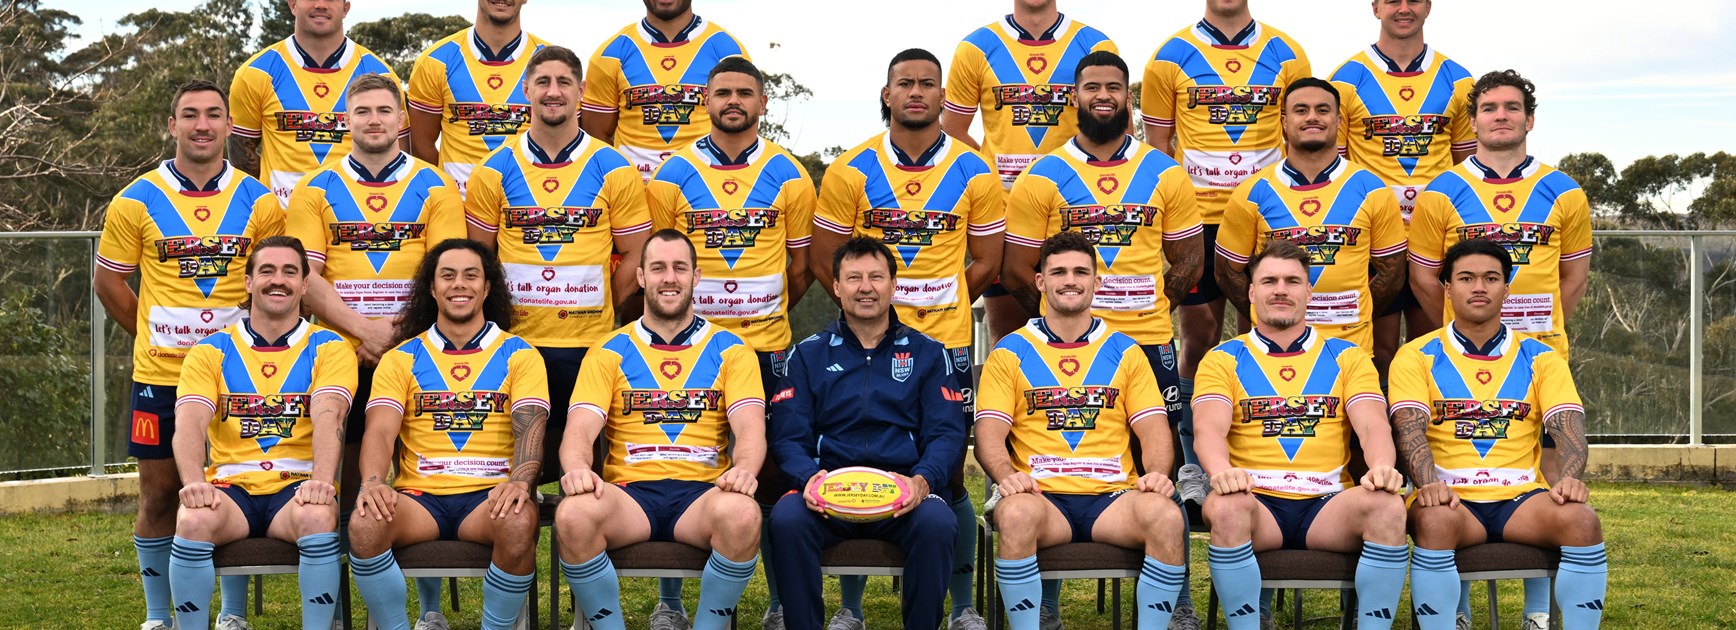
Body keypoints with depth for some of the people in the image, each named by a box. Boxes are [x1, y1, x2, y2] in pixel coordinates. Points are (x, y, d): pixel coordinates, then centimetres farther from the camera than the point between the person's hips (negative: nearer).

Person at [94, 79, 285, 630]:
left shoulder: (258, 201, 1)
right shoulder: (136, 201, 0)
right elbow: (109, 280, 7)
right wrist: (154, 336, 5)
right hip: (159, 375, 0)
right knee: (159, 493, 7)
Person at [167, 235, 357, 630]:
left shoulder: (328, 349, 7)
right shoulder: (210, 352, 11)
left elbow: (328, 419, -10)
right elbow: (189, 423, -4)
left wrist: (321, 481, -29)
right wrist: (194, 483, -25)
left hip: (297, 487, -1)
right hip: (230, 486, 1)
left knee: (318, 516, -35)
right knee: (193, 520, -32)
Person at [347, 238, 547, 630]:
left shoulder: (518, 355, 10)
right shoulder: (402, 358, 13)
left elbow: (530, 427, -4)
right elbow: (380, 431, 1)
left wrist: (520, 481, -25)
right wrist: (373, 482, -22)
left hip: (490, 495, -1)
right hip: (419, 495, 1)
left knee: (519, 523, -36)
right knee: (365, 524, -30)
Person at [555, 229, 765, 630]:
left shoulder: (730, 351, 12)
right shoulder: (610, 353, 13)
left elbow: (750, 428, -1)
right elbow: (580, 429, 1)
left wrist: (744, 469, -25)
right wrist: (576, 468, -23)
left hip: (703, 490, 0)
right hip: (628, 490, 1)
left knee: (742, 515, -35)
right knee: (573, 515, -32)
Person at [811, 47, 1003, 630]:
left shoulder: (974, 173, 2)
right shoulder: (851, 170, -1)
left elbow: (985, 261, 9)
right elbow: (824, 260, 2)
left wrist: (934, 307, 3)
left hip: (946, 341, 0)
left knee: (948, 474, 5)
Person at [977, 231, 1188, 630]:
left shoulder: (1125, 352, 17)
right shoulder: (1010, 353, 12)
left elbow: (1153, 429, 9)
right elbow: (990, 434, 4)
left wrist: (1157, 473, -12)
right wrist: (1006, 475, -18)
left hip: (1113, 496, 2)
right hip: (1042, 495, -1)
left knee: (1167, 517, -31)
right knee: (1015, 514, -37)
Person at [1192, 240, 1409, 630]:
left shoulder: (1347, 357, 17)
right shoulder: (1223, 360, 12)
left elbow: (1372, 424, 2)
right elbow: (1209, 429, -5)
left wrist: (1381, 466, -22)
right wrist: (1222, 470, -29)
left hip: (1329, 503, 1)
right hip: (1257, 501, -1)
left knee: (1387, 506, -30)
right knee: (1224, 507, -36)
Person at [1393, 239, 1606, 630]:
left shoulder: (1540, 359, 13)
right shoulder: (1417, 358, 6)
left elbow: (1568, 427, 1)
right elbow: (1410, 429, -8)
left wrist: (1569, 479, -20)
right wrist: (1429, 485, -27)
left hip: (1522, 495, 2)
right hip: (1451, 499, -2)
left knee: (1581, 520, -28)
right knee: (1434, 521, -36)